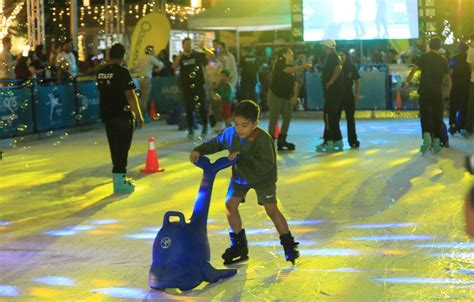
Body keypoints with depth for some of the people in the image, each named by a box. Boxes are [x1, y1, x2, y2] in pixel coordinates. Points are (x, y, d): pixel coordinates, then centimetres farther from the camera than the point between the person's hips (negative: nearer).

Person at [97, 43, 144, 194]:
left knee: (115, 147, 15)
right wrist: (139, 115, -12)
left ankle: (120, 176, 25)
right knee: (122, 148, -3)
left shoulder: (101, 72, 7)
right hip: (123, 115, -7)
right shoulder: (122, 72, -15)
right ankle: (119, 182, -4)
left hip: (107, 115, 7)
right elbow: (130, 96, -17)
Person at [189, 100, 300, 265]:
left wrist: (242, 157, -42)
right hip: (240, 176, 5)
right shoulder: (230, 134, -20)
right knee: (230, 204, -4)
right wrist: (199, 150, -14)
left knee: (271, 209, -7)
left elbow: (265, 166, -39)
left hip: (263, 178, -4)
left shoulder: (264, 139, -35)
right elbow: (215, 143, -1)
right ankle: (239, 246, 10)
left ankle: (288, 244, 12)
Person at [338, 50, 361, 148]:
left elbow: (357, 81, 5)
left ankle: (353, 140, 14)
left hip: (349, 95, 1)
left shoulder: (352, 67, 0)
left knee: (350, 118, 8)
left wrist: (357, 94, 1)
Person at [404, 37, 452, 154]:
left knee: (425, 114, 3)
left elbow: (414, 70, -11)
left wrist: (407, 82, -5)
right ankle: (436, 142, 6)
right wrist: (447, 92, 21)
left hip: (425, 91, -2)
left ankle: (427, 137, -17)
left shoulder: (424, 57, 0)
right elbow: (448, 79, 9)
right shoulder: (443, 60, 7)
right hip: (438, 92, 2)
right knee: (437, 116, 8)